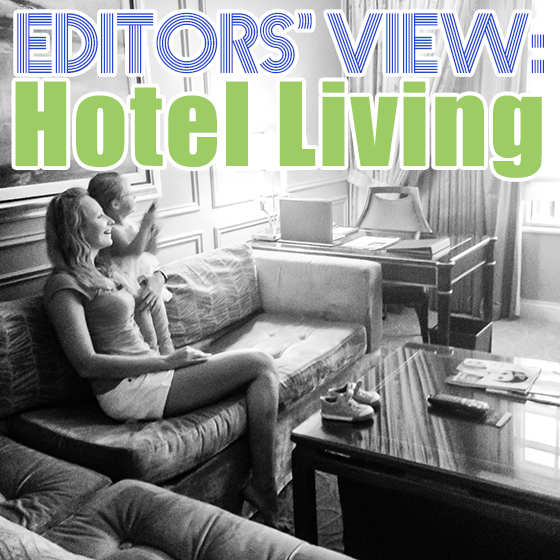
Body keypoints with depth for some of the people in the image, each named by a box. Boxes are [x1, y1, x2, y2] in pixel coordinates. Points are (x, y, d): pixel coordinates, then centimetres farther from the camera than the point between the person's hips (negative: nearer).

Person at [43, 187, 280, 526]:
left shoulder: (102, 270, 19)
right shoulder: (64, 285, -10)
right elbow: (87, 364, -17)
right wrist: (166, 362, -17)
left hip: (146, 370, 9)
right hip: (128, 388, -9)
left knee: (262, 370, -3)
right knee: (260, 364, -14)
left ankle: (261, 485, -8)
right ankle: (265, 490, -8)